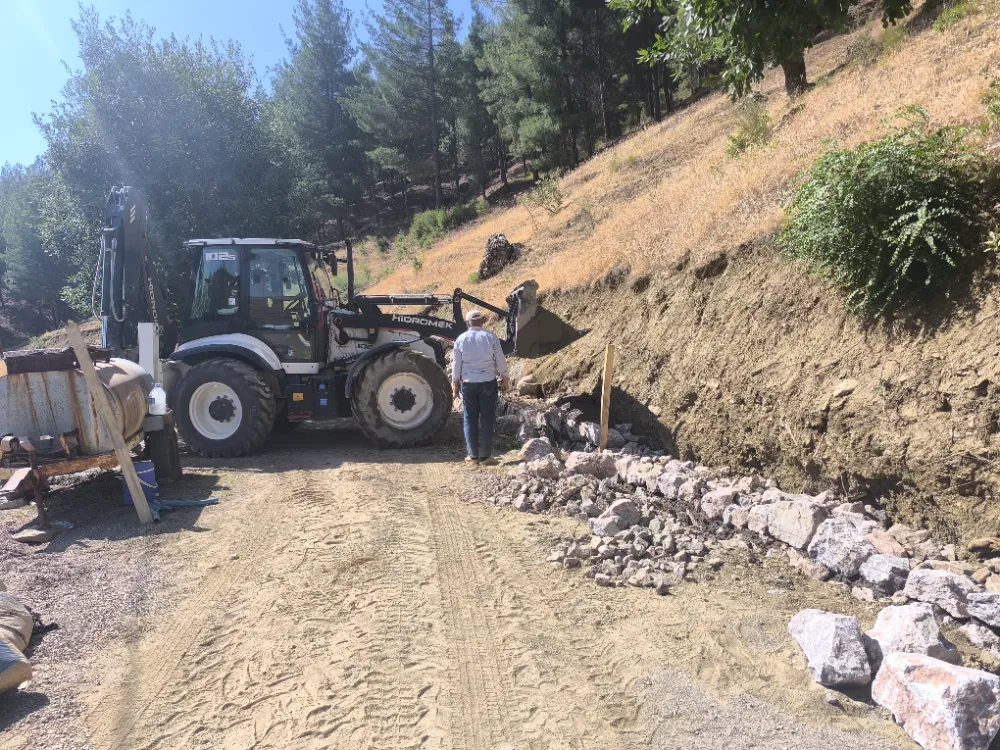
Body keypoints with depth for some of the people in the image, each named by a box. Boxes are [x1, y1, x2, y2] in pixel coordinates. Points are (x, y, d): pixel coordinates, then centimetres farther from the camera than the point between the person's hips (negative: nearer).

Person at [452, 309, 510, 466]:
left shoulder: (461, 339, 0)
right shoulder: (491, 337, -3)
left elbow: (456, 363, 3)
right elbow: (500, 359, 0)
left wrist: (455, 381, 14)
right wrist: (504, 378, 11)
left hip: (468, 383, 1)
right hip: (488, 382, -1)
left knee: (470, 420, 8)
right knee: (487, 419, 3)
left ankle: (473, 456, 10)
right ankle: (485, 456, 6)